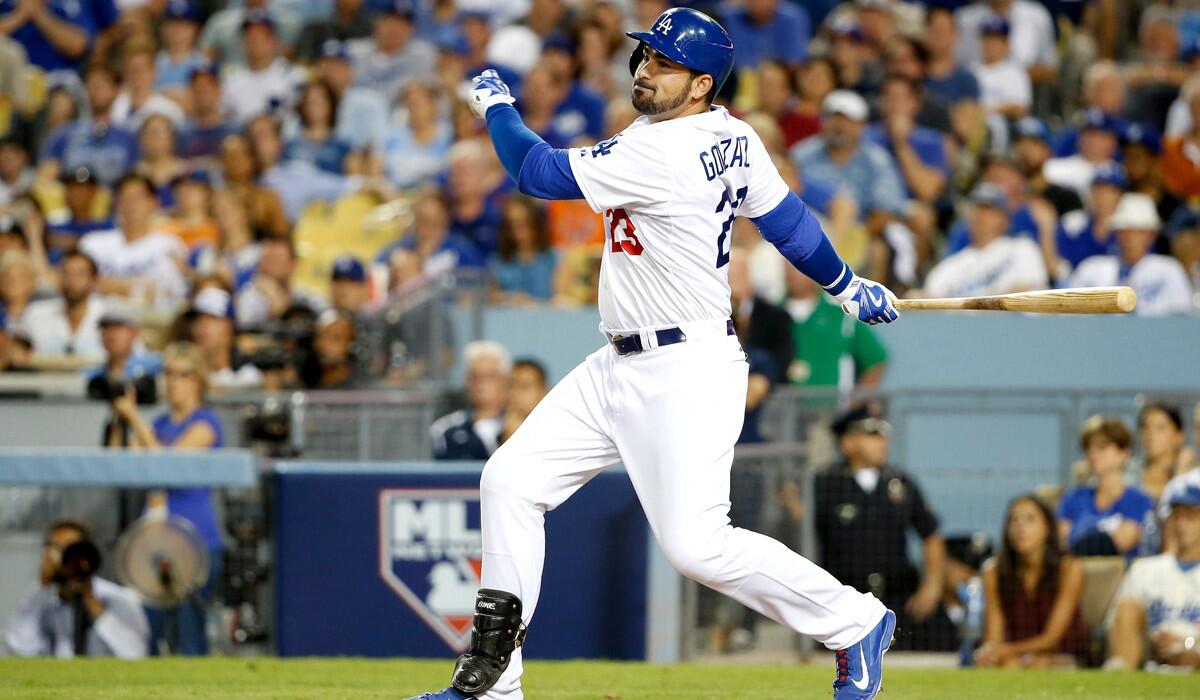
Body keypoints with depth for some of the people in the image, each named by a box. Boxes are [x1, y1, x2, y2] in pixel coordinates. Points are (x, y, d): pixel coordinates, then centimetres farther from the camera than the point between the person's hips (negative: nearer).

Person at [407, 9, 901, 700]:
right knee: (512, 481, 6)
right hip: (621, 370, 11)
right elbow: (787, 217, 14)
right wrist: (850, 286, 29)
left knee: (697, 542, -15)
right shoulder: (732, 138, 4)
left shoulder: (659, 154, -23)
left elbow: (540, 172, -16)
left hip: (689, 372, -11)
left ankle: (856, 622, 5)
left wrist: (496, 104, 2)